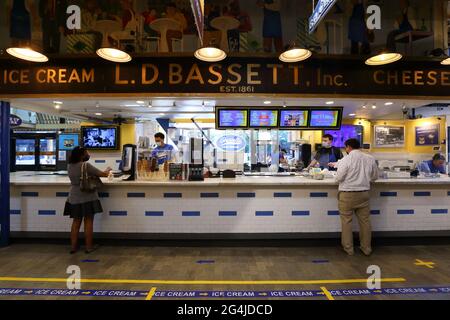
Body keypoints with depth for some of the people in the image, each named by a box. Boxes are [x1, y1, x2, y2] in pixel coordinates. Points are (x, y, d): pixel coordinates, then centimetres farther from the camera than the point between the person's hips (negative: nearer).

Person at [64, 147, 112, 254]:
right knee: (88, 222, 3)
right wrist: (108, 170, 10)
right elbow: (103, 174, -10)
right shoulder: (86, 166, -16)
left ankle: (74, 246, 19)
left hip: (74, 198, 6)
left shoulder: (70, 166, 4)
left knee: (76, 222, 13)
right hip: (87, 198, -6)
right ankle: (89, 247, 10)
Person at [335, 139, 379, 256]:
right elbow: (375, 176, 10)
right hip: (364, 194, 4)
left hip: (347, 195, -4)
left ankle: (348, 248, 16)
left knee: (346, 221, 7)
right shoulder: (370, 158, 0)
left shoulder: (346, 159, -13)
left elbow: (339, 178, -12)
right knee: (365, 221, 13)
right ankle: (366, 248, 24)